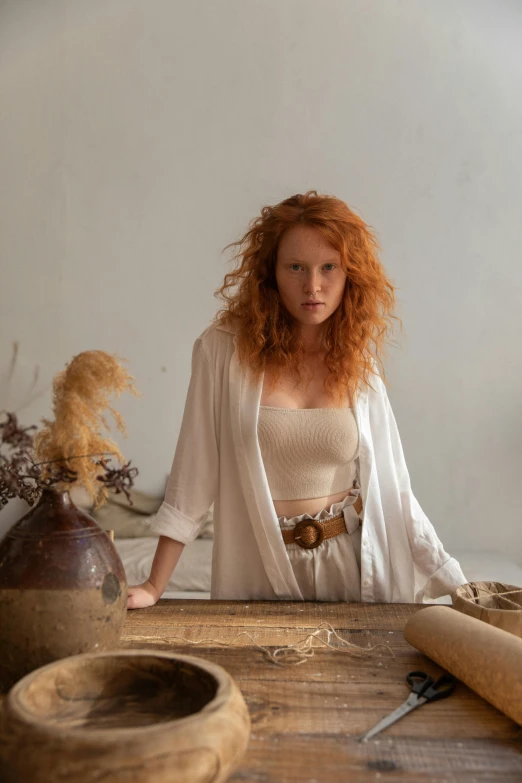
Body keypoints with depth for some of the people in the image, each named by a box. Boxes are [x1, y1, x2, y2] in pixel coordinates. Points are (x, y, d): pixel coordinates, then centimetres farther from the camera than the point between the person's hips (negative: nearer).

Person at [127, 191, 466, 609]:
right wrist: (154, 587, -8)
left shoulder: (359, 359, -2)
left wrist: (458, 585, 0)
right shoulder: (224, 349, -11)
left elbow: (391, 486, 1)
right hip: (258, 572, -2)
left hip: (353, 567, 2)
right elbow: (193, 474, -8)